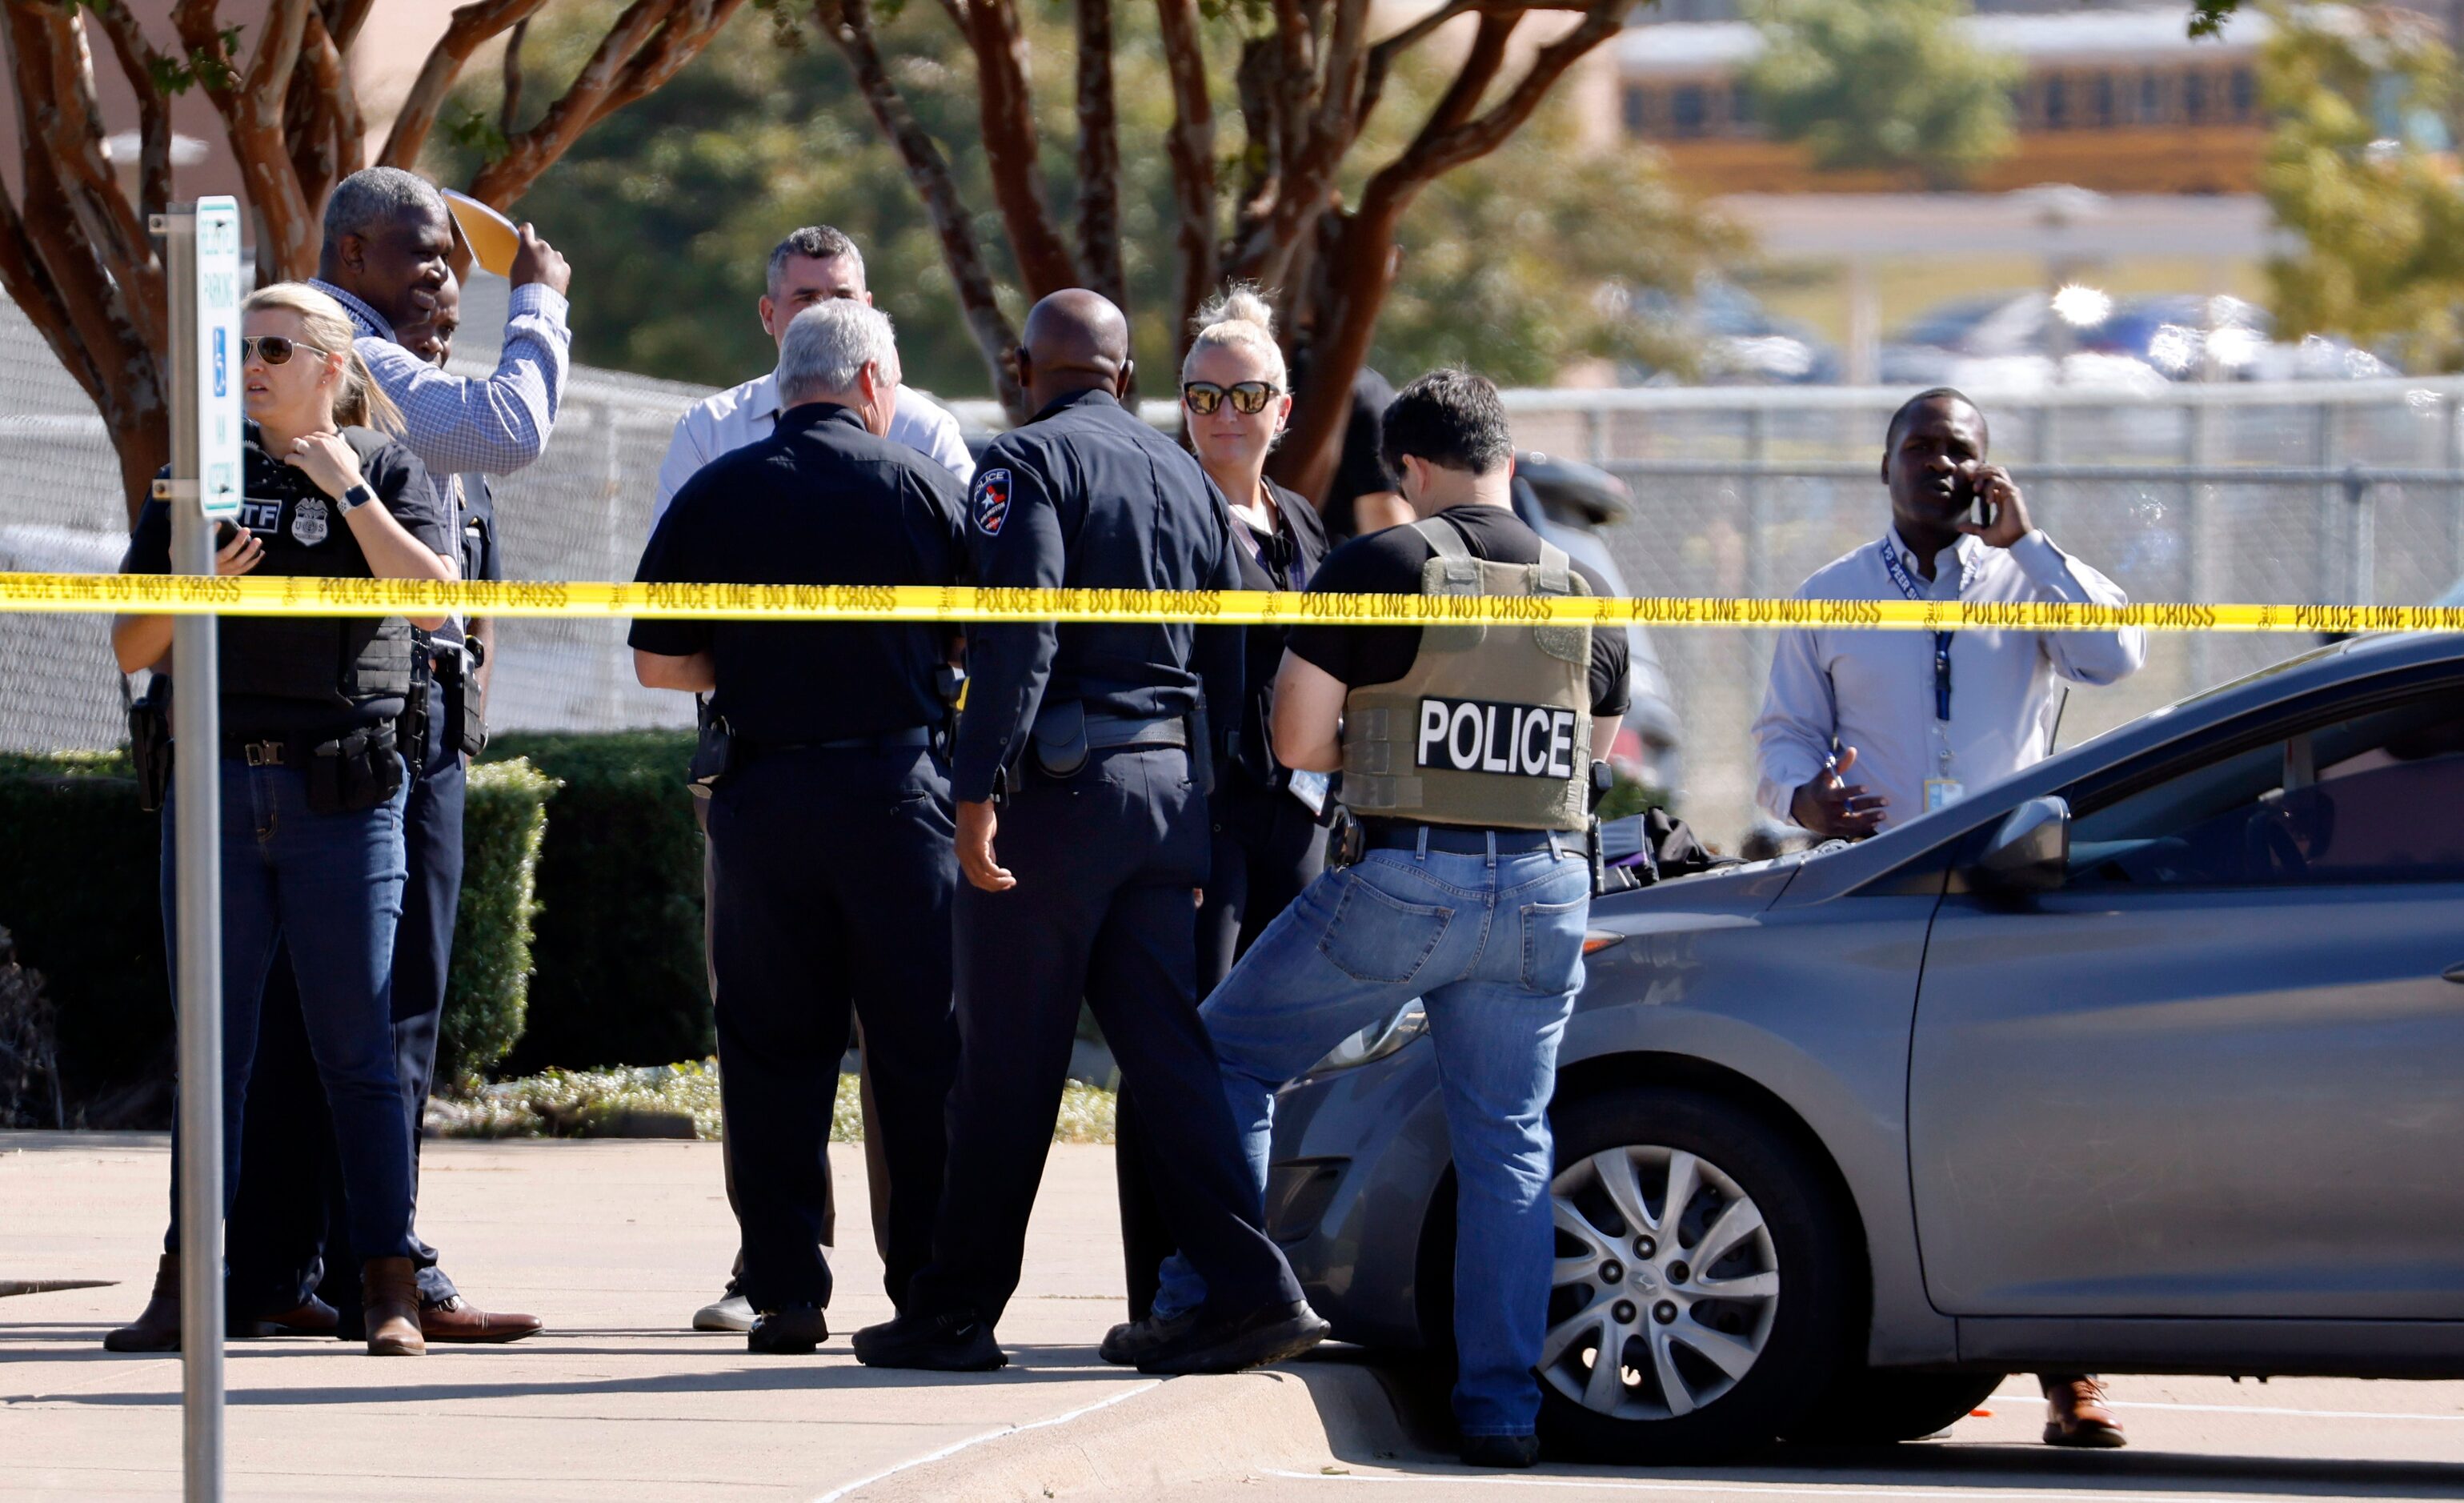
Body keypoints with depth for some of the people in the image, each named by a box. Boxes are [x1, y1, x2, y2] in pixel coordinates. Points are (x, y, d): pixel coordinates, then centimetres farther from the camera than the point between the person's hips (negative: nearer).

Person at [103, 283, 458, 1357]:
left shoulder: (388, 473, 5)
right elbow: (130, 647, 10)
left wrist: (348, 490, -12)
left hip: (342, 794, -3)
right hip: (217, 786, 3)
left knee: (356, 1048, -3)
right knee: (211, 1051, 4)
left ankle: (390, 1288, -1)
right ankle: (185, 1286, 6)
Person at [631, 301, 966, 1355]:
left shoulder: (714, 496, 3)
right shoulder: (923, 488, 0)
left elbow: (658, 663, 3)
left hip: (762, 789, 1)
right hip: (898, 784, -1)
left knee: (773, 1050, 6)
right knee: (922, 1049, 5)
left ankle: (785, 1293, 2)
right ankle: (933, 1287, 5)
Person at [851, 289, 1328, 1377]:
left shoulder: (1030, 463, -5)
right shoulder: (1189, 481, 17)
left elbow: (1016, 633, -18)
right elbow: (1227, 669, 17)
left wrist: (979, 790, -21)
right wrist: (1198, 810, 21)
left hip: (1059, 790, -6)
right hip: (1169, 786, 6)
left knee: (1006, 1067, -1)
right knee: (1166, 1052, 6)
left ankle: (954, 1313, 6)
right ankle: (1249, 1289, -6)